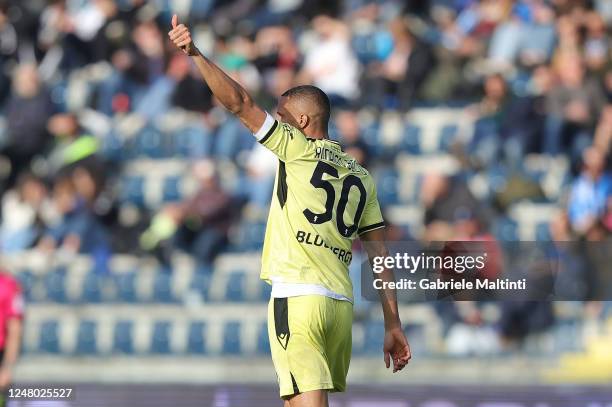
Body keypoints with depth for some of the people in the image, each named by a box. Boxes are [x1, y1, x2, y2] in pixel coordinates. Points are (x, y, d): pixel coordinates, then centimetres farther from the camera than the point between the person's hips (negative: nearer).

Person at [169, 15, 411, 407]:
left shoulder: (297, 148, 3)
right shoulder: (361, 176, 20)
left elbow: (240, 102, -4)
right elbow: (381, 254, 17)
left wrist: (196, 54, -2)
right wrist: (393, 323, 17)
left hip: (297, 297, -7)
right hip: (342, 304, 7)